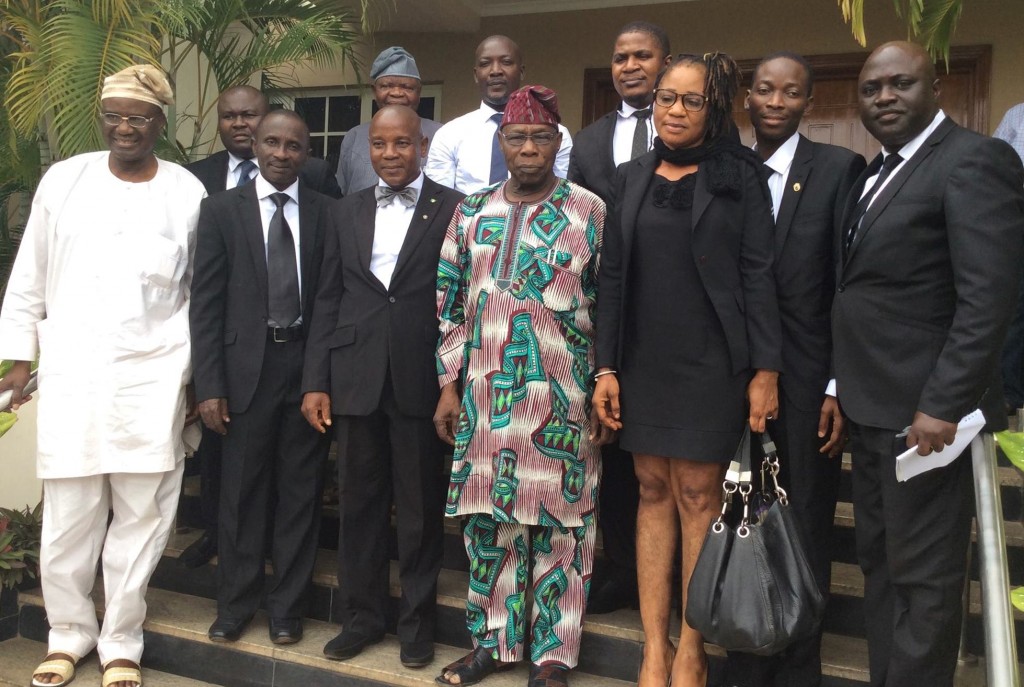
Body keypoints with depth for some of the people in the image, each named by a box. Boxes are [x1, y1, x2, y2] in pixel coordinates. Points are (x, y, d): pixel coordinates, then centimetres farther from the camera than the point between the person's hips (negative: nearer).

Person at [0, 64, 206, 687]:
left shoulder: (188, 193, 1)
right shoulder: (64, 180, 4)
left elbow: (201, 293, 6)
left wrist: (198, 375, 5)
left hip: (152, 379, -1)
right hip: (71, 373, 1)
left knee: (141, 515, 5)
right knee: (68, 516, 6)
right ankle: (69, 633, 28)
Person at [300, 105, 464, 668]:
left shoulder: (452, 210, -1)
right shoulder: (349, 211, 11)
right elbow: (328, 300, 9)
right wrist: (316, 381, 3)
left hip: (421, 383, -3)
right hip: (356, 381, 3)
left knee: (420, 509, 8)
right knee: (359, 503, 13)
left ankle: (417, 622, 25)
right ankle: (361, 616, 28)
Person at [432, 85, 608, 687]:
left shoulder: (591, 213, -2)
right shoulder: (472, 213, 8)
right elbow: (451, 303, 11)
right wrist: (450, 385, 7)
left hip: (562, 402, -3)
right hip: (484, 397, 4)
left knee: (560, 525, 4)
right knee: (488, 520, 11)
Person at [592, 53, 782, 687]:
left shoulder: (739, 176, 0)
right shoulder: (632, 178, 10)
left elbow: (758, 274, -4)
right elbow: (613, 276, 8)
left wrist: (766, 370, -10)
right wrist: (606, 368, 2)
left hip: (711, 363, -3)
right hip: (644, 363, 4)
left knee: (698, 494, 0)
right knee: (654, 492, 6)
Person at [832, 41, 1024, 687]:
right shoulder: (876, 173, 15)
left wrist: (942, 406, -23)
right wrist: (844, 389, 10)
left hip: (924, 411, -9)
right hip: (873, 409, 9)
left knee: (923, 576, 2)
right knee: (879, 561, 17)